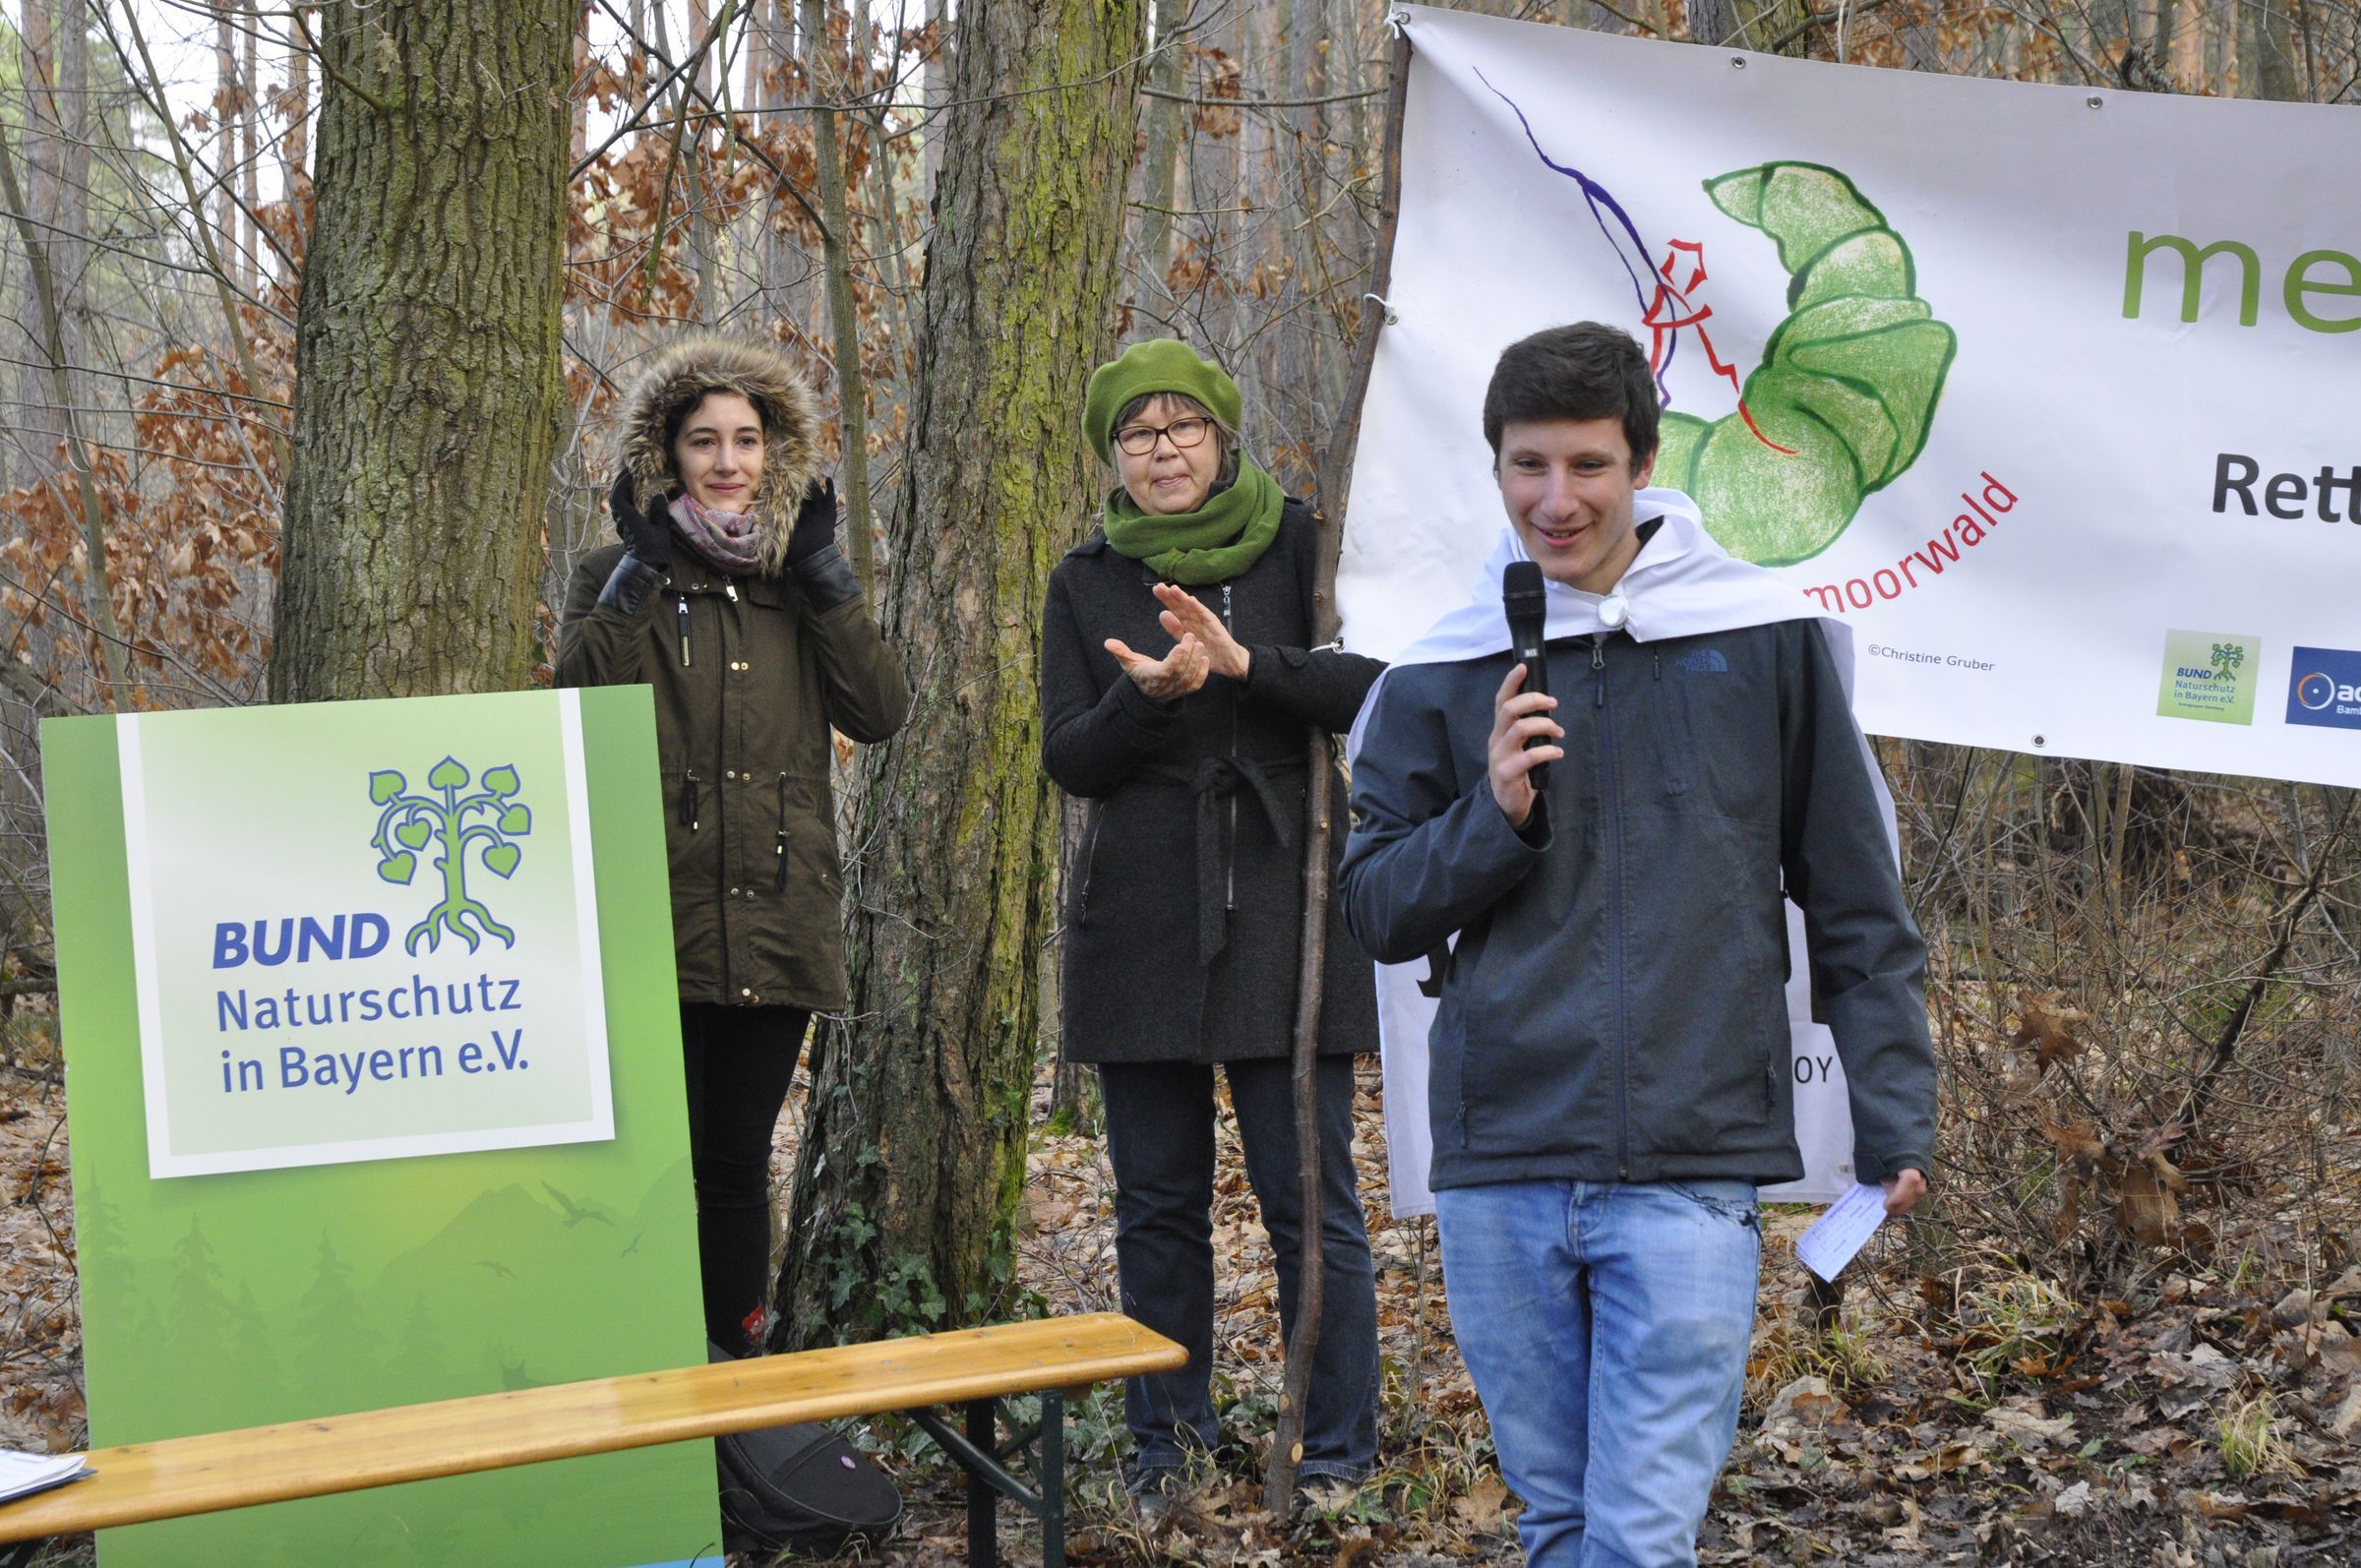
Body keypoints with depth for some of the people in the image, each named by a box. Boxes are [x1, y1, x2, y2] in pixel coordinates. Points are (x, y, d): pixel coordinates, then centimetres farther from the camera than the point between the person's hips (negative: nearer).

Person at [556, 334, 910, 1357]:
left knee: (739, 1162, 10)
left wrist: (823, 571, -5)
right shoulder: (618, 576, 5)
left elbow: (881, 712, -1)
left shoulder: (797, 578, 14)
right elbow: (578, 701, -13)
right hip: (657, 917, -3)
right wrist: (640, 570, -14)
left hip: (778, 921, 3)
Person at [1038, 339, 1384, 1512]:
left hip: (1283, 915, -2)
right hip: (1139, 923, 2)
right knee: (1158, 1204, 9)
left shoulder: (1299, 546, 3)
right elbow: (1067, 759, 3)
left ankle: (1338, 1455, 12)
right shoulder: (1086, 582, 9)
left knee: (1310, 1199, 0)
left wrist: (1243, 662, -20)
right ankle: (1168, 1443, 23)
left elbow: (1373, 685, -8)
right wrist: (1148, 696, -15)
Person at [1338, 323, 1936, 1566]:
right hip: (1496, 1170, 3)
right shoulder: (1436, 680, 6)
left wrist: (1895, 1121, 2)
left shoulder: (1764, 637, 0)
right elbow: (1377, 913, 8)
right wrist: (1493, 813, -9)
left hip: (1691, 1169, -3)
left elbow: (1856, 903, 5)